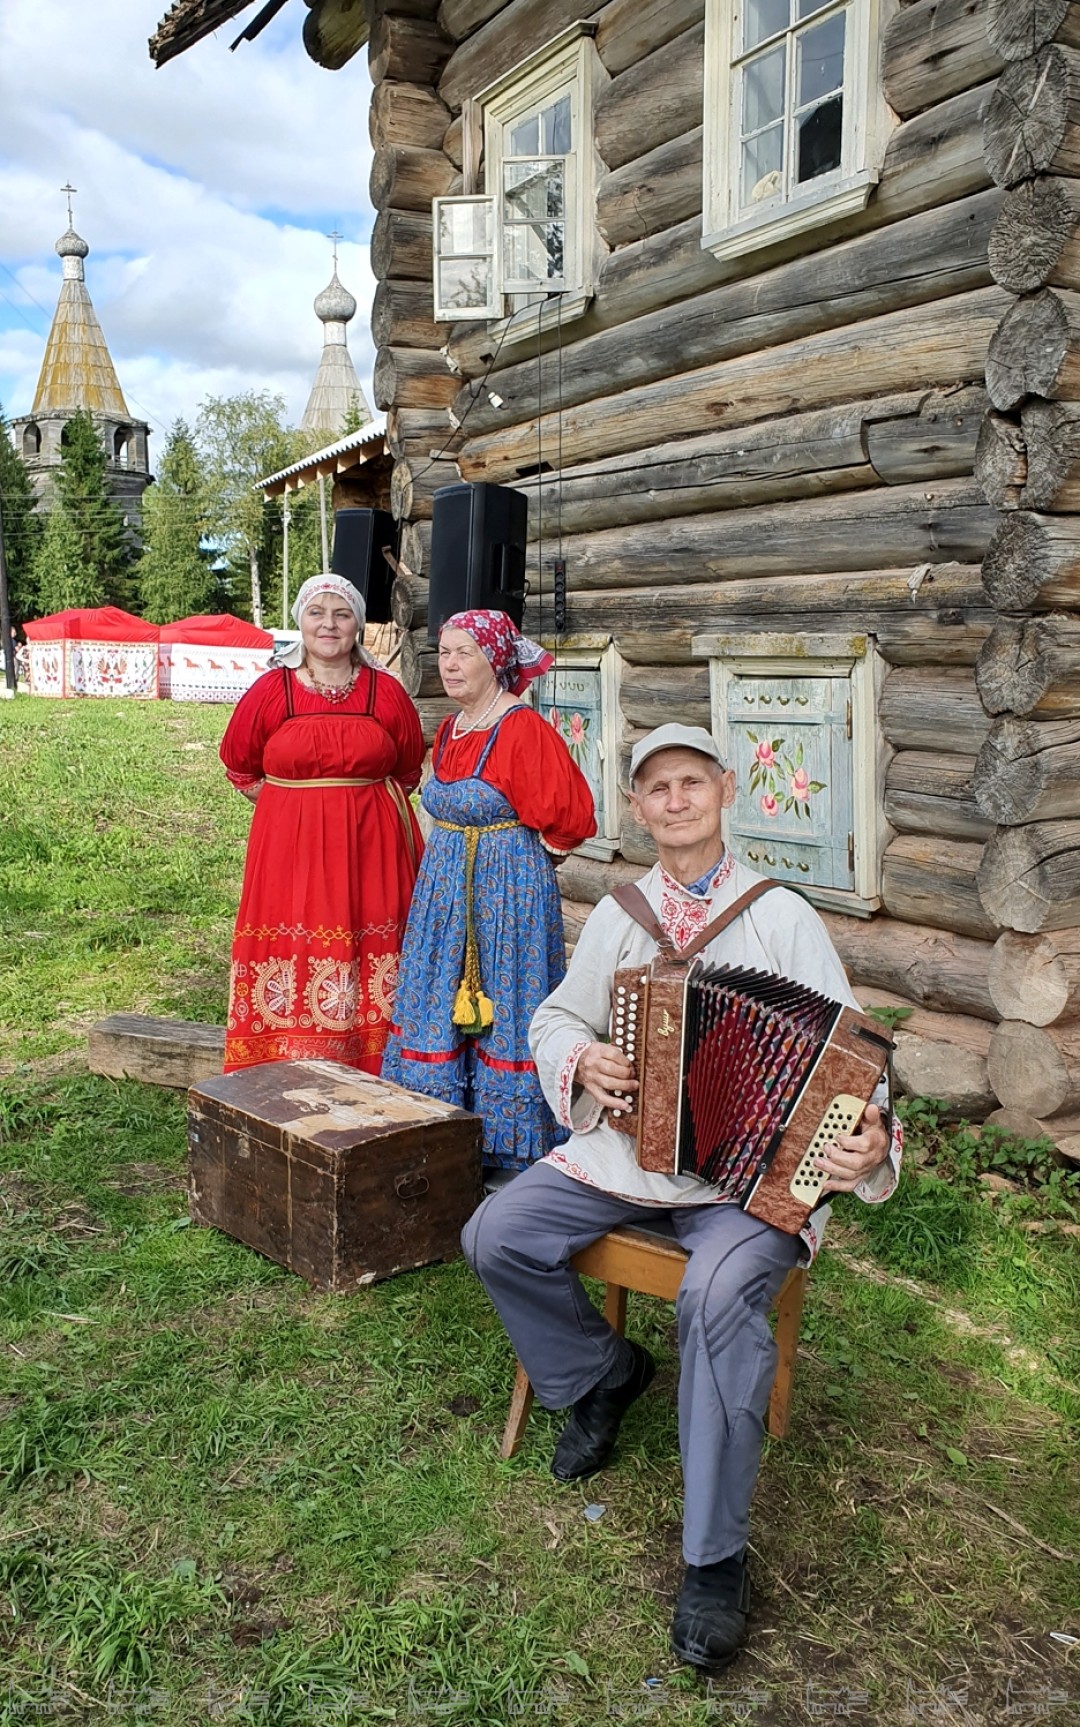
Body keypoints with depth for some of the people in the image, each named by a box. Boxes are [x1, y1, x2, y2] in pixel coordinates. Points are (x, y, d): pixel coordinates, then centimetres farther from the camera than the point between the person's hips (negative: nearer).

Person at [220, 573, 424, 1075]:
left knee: (368, 963, 2)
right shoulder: (272, 690, 1)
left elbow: (408, 769, 16)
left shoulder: (386, 691, 4)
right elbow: (239, 765, 14)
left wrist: (362, 801, 7)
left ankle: (370, 1085, 12)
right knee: (292, 962, -1)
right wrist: (288, 804, 6)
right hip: (290, 848, -1)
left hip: (370, 849, 1)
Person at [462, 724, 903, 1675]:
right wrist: (583, 1061, -7)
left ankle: (717, 1557, -14)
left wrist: (870, 1136, -25)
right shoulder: (618, 914, 8)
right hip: (627, 1150, 5)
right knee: (496, 1236, -12)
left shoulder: (784, 917, -3)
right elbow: (556, 1018, 17)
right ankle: (601, 1371, 16)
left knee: (720, 1295, -32)